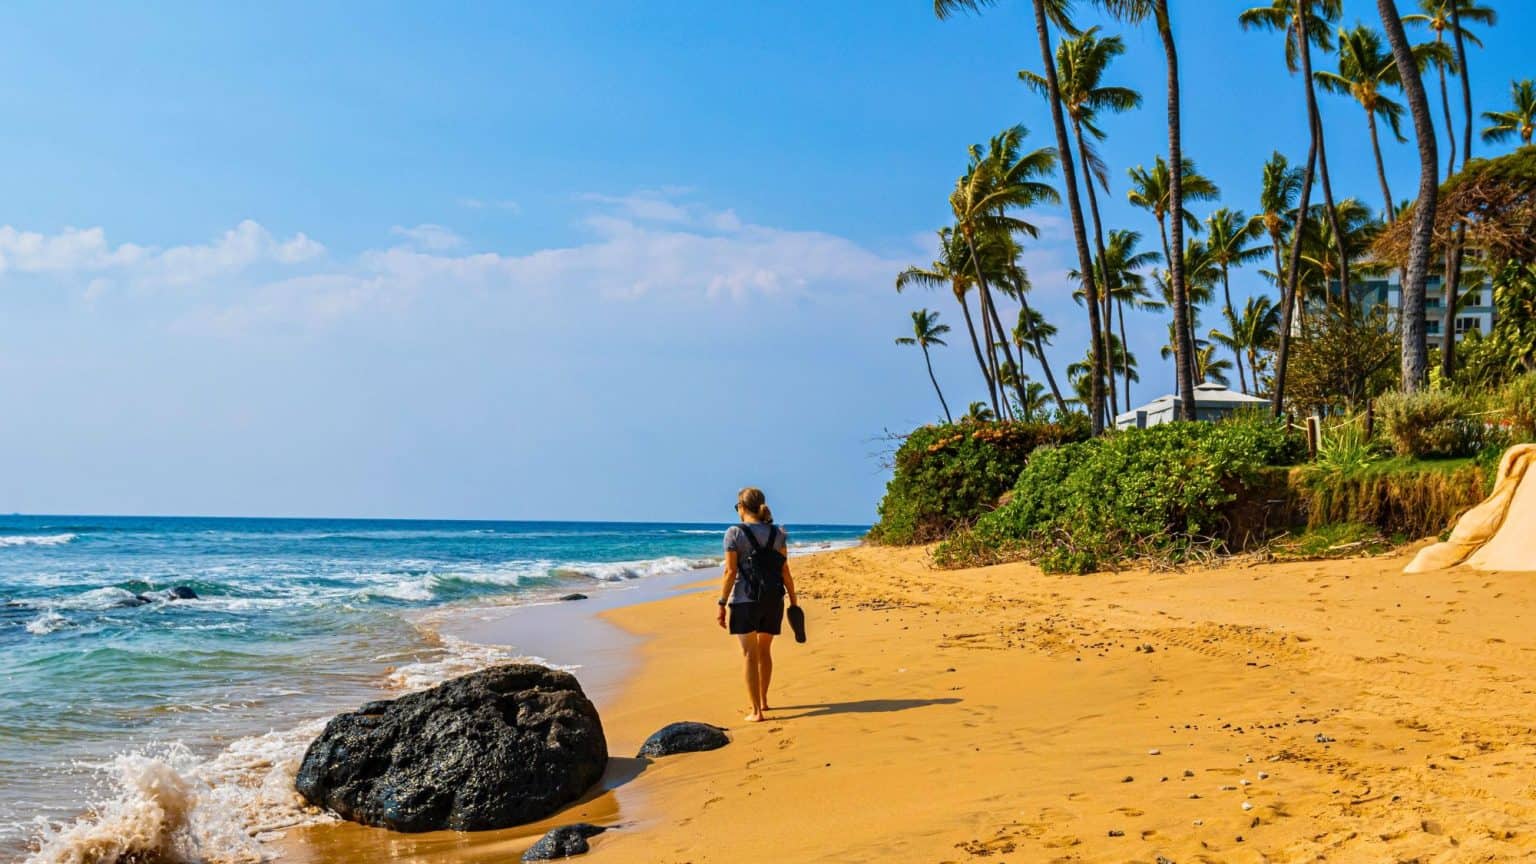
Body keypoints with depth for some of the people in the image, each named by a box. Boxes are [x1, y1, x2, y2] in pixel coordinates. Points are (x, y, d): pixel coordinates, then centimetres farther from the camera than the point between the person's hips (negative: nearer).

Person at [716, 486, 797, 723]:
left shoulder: (734, 533, -8)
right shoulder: (777, 533, 3)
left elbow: (731, 572, -11)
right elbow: (785, 571, 3)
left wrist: (722, 605, -6)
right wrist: (793, 601, 9)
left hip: (745, 600, -4)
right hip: (772, 599, 4)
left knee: (750, 655, 2)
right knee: (765, 650, 20)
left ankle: (756, 711, 0)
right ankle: (763, 700, 34)